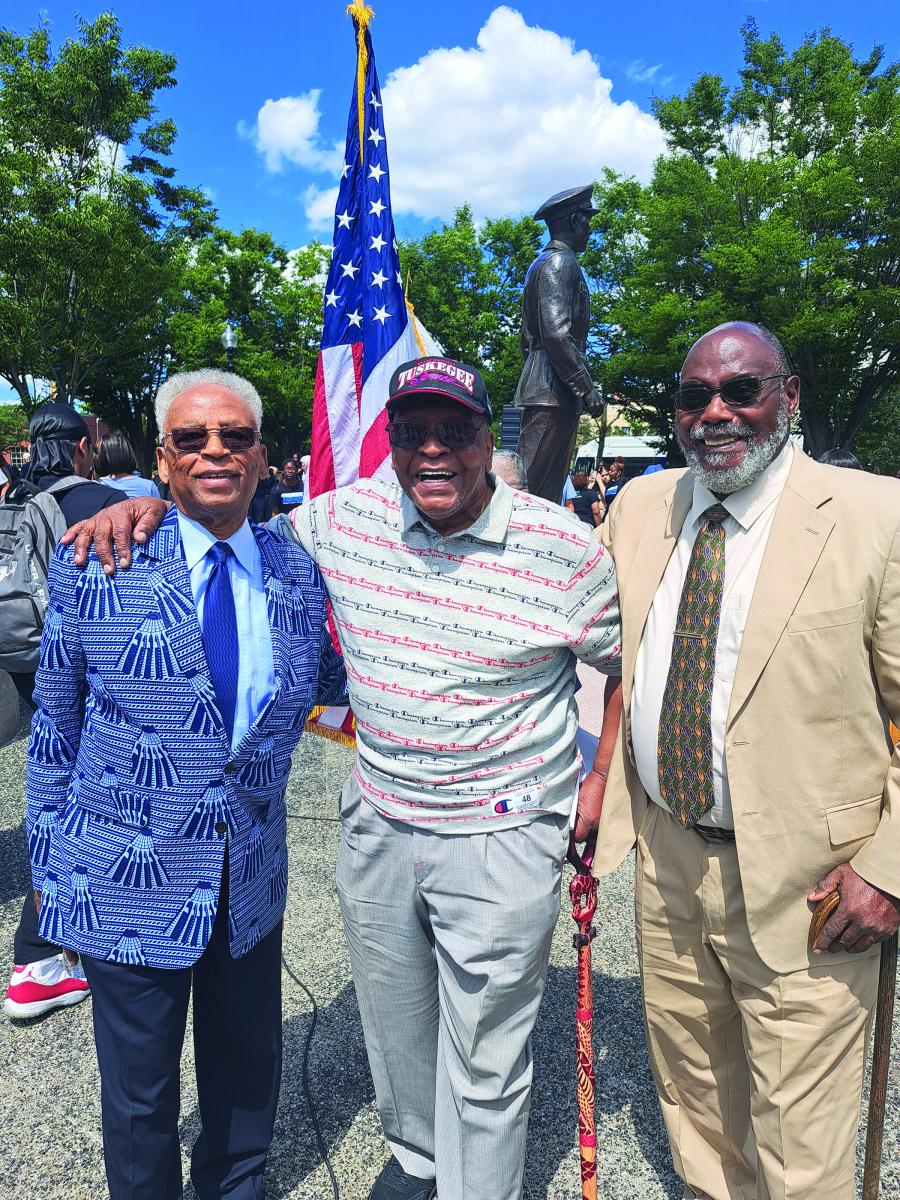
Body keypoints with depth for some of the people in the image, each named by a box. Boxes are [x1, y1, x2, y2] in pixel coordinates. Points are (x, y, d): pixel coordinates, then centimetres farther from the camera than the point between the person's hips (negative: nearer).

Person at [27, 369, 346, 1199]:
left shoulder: (298, 575, -2)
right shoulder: (95, 566, -9)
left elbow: (321, 682, 10)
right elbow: (53, 724, -1)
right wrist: (47, 855, 2)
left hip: (251, 879, 3)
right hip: (127, 880, -2)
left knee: (250, 1071, 23)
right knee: (140, 1092, 18)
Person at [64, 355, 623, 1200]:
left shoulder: (563, 547, -14)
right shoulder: (350, 515, -4)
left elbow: (625, 665, -2)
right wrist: (150, 505, -3)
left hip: (501, 841, -4)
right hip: (376, 823, 5)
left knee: (482, 1062, 12)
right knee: (391, 1020, 26)